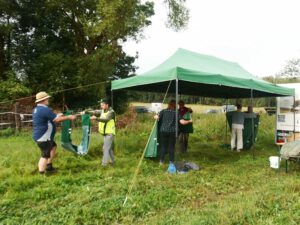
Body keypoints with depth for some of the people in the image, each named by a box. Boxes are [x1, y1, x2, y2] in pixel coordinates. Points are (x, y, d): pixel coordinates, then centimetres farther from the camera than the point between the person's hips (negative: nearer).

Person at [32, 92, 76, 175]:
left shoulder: (36, 109, 11)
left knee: (53, 147, 26)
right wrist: (69, 117, -11)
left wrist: (56, 116, 21)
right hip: (43, 137, -11)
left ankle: (49, 167, 31)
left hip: (40, 136, 11)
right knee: (45, 156, -5)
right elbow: (57, 119, -22)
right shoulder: (44, 109, -22)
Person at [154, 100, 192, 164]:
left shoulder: (163, 111, 3)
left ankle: (161, 161, 14)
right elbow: (182, 122, -7)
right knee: (171, 147, 8)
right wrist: (189, 121, 10)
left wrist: (155, 116, 16)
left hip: (163, 131, 2)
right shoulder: (176, 112, -1)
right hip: (172, 132, -1)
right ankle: (171, 162, 14)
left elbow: (157, 117, -7)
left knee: (163, 146, 10)